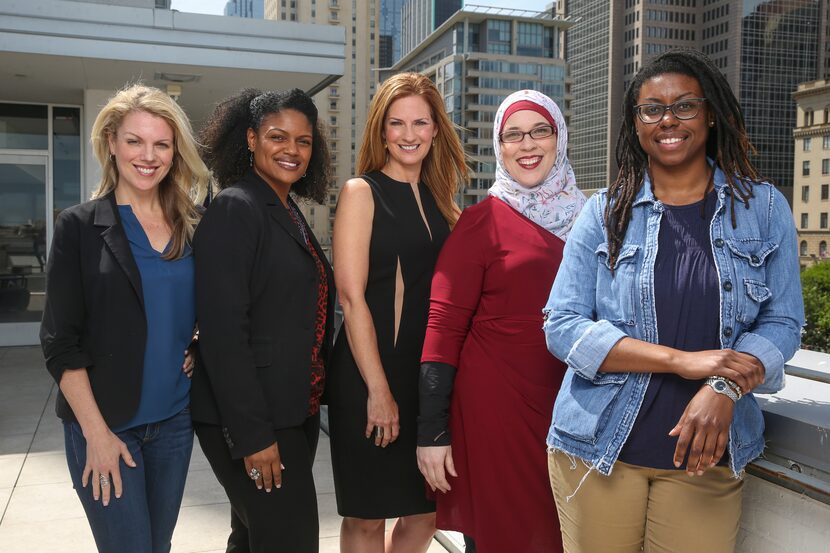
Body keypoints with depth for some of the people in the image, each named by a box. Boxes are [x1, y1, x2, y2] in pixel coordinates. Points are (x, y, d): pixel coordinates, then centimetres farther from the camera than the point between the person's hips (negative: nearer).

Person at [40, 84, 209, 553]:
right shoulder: (80, 226, -5)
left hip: (175, 420, 4)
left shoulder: (193, 228, 5)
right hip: (106, 425, -4)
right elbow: (60, 341, -8)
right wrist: (95, 432, -12)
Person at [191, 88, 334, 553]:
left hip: (296, 413, 9)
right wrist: (252, 434, -21)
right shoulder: (234, 208, -13)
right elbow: (223, 330, -20)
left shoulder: (290, 213, 13)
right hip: (251, 419, -8)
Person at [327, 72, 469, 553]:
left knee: (426, 512, 12)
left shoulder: (441, 202, 13)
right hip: (371, 373, -5)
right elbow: (352, 296, -11)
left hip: (432, 372, 5)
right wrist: (378, 389, -15)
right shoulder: (361, 192, -3)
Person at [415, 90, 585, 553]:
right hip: (493, 406, -4)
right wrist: (432, 432, -13)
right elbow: (444, 324, -9)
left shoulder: (585, 216, 6)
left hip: (571, 406, 4)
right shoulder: (482, 221, -5)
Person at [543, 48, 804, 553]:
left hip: (707, 455, 1)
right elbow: (563, 326, -7)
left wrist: (724, 387, -18)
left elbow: (782, 322, 1)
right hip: (599, 448, 0)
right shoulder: (605, 214, 0)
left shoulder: (764, 208, 3)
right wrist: (682, 360, -17)